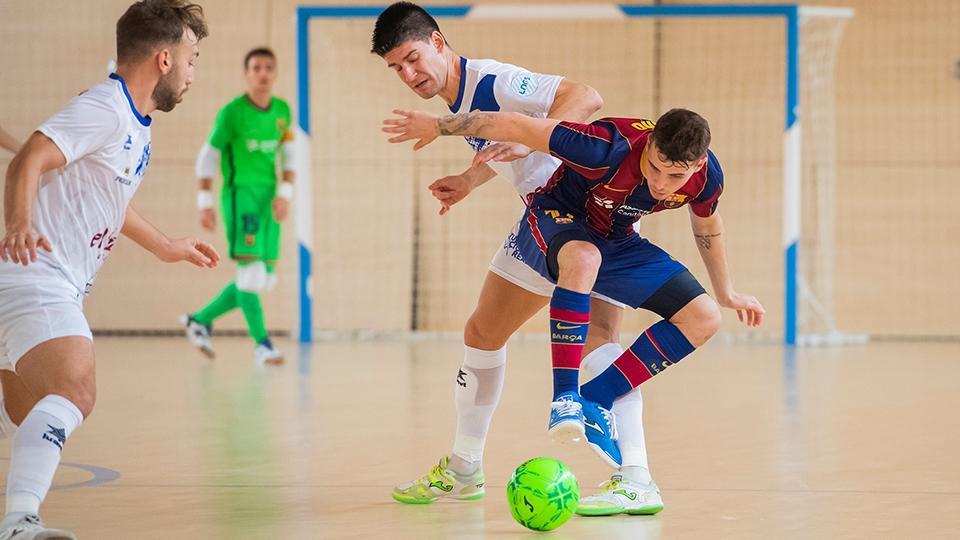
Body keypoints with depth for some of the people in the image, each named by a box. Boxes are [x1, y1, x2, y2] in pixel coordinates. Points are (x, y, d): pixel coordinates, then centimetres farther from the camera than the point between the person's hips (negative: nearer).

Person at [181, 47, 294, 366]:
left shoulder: (282, 111, 9)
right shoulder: (232, 112, -7)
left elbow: (289, 156, 15)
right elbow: (208, 156, -3)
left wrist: (284, 193, 0)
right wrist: (205, 203, -7)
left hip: (269, 199, 7)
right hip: (240, 195, -6)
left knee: (264, 280, 7)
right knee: (251, 271, -15)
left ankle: (201, 320, 21)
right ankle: (262, 345, -11)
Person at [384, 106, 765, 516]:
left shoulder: (707, 177, -20)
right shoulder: (612, 149, -37)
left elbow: (707, 225, 5)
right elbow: (516, 127, -29)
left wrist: (726, 293, 18)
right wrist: (438, 125, -22)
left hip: (615, 241, 6)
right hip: (555, 219, -6)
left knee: (703, 319, -9)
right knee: (583, 256, -42)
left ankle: (594, 399, -8)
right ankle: (565, 400, -38)